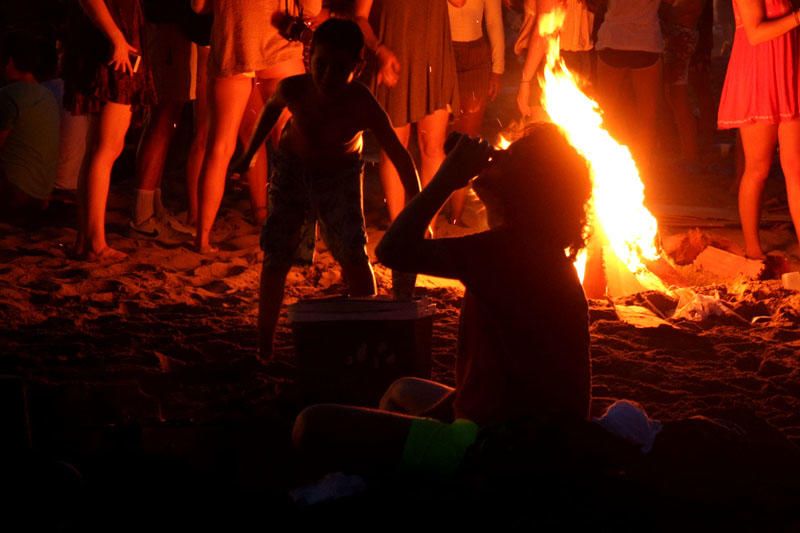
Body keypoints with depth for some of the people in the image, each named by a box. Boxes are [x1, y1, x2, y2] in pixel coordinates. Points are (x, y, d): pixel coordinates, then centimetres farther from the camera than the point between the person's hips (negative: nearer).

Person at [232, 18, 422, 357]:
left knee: (353, 253, -14)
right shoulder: (294, 90, -29)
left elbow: (400, 157, -28)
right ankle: (264, 345, 11)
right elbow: (272, 108, -2)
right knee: (276, 254, 0)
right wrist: (249, 154, 6)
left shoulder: (363, 106, -35)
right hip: (292, 169, 1)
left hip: (340, 176, -1)